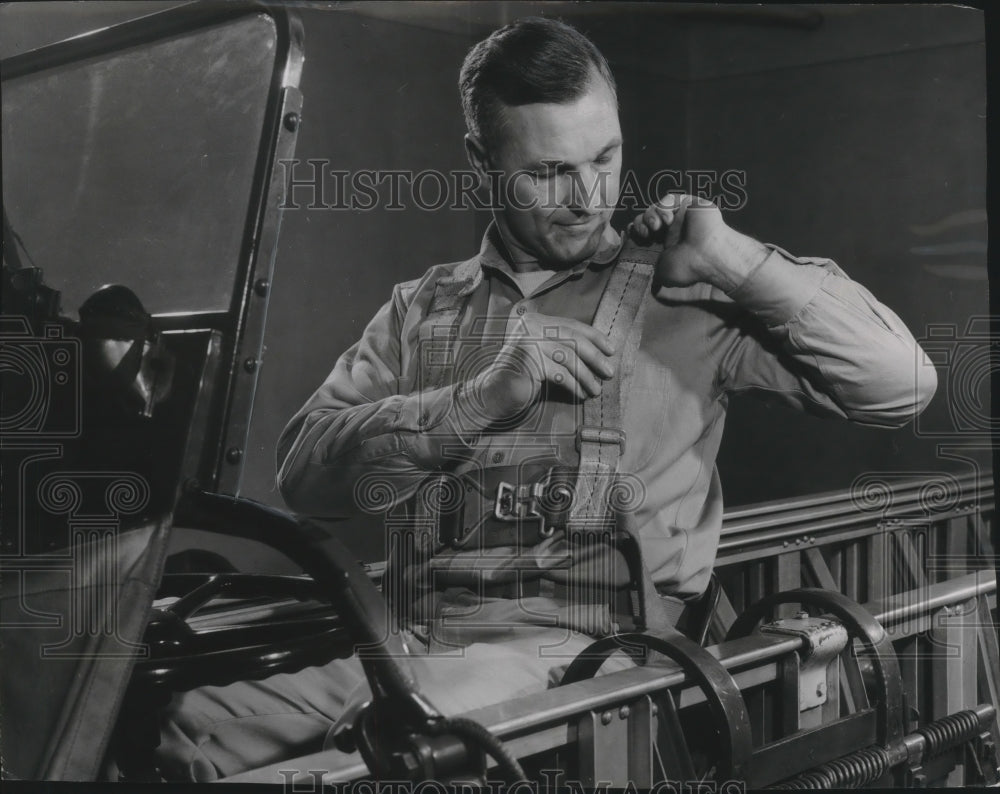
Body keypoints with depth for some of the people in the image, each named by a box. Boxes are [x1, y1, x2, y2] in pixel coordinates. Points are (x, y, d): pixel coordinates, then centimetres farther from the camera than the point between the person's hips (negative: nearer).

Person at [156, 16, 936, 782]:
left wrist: (736, 258, -3)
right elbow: (304, 468, 2)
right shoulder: (425, 307, 16)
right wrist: (478, 402, -11)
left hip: (575, 645, -3)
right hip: (411, 645, 3)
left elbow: (903, 383, 1)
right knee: (181, 732, -20)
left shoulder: (684, 302, 8)